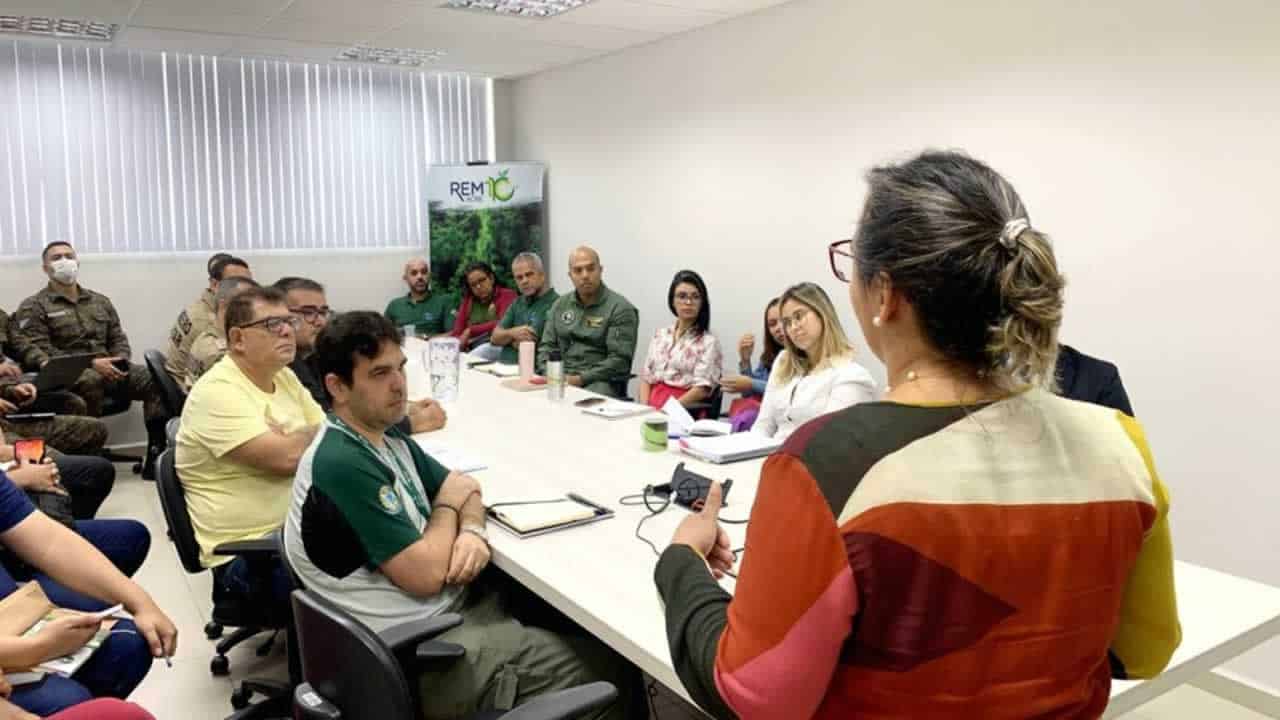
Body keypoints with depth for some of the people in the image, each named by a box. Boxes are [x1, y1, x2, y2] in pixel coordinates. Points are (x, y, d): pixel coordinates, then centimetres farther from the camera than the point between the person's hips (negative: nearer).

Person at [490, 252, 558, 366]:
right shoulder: (518, 303, 16)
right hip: (502, 366, 7)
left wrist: (508, 340, -2)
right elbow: (495, 338, 11)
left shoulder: (555, 304, -10)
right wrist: (512, 333, -11)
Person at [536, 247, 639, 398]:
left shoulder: (620, 308, -5)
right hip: (562, 379, 5)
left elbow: (620, 360, -12)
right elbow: (547, 346, 16)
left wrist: (581, 379, -18)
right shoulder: (560, 305, 15)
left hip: (602, 382, -4)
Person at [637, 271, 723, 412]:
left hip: (685, 410, -3)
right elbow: (646, 377, 14)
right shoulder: (660, 334, 16)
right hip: (651, 407, 3)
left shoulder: (708, 342, 2)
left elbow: (702, 388, -8)